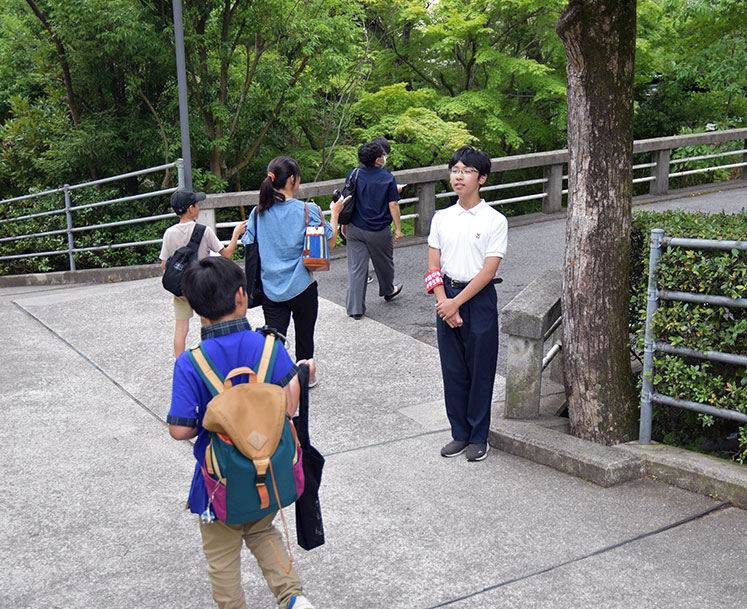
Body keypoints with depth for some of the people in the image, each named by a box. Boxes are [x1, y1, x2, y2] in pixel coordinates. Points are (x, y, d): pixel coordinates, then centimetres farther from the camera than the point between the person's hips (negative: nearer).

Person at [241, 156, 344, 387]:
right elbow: (329, 242, -3)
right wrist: (334, 213, 10)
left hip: (270, 288, 2)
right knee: (304, 336, 19)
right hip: (302, 288, -2)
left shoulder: (258, 212, -3)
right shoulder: (307, 211, -13)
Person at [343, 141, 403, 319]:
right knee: (384, 262, 23)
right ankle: (388, 291, 47)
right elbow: (393, 206, -10)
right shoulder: (387, 178, -9)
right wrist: (398, 228, -1)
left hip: (355, 229, 2)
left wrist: (344, 224, 14)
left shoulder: (353, 175, -2)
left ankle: (355, 308, 3)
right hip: (379, 231, -2)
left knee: (356, 268, 4)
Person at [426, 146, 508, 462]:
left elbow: (487, 271, -12)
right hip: (447, 298, 4)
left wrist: (456, 303, -14)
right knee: (452, 370, 10)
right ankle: (460, 433, 24)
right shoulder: (441, 218, 5)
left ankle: (478, 437, 19)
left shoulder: (495, 220, -8)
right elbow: (433, 266, 4)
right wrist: (444, 303, -9)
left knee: (480, 371, 5)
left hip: (479, 299, -4)